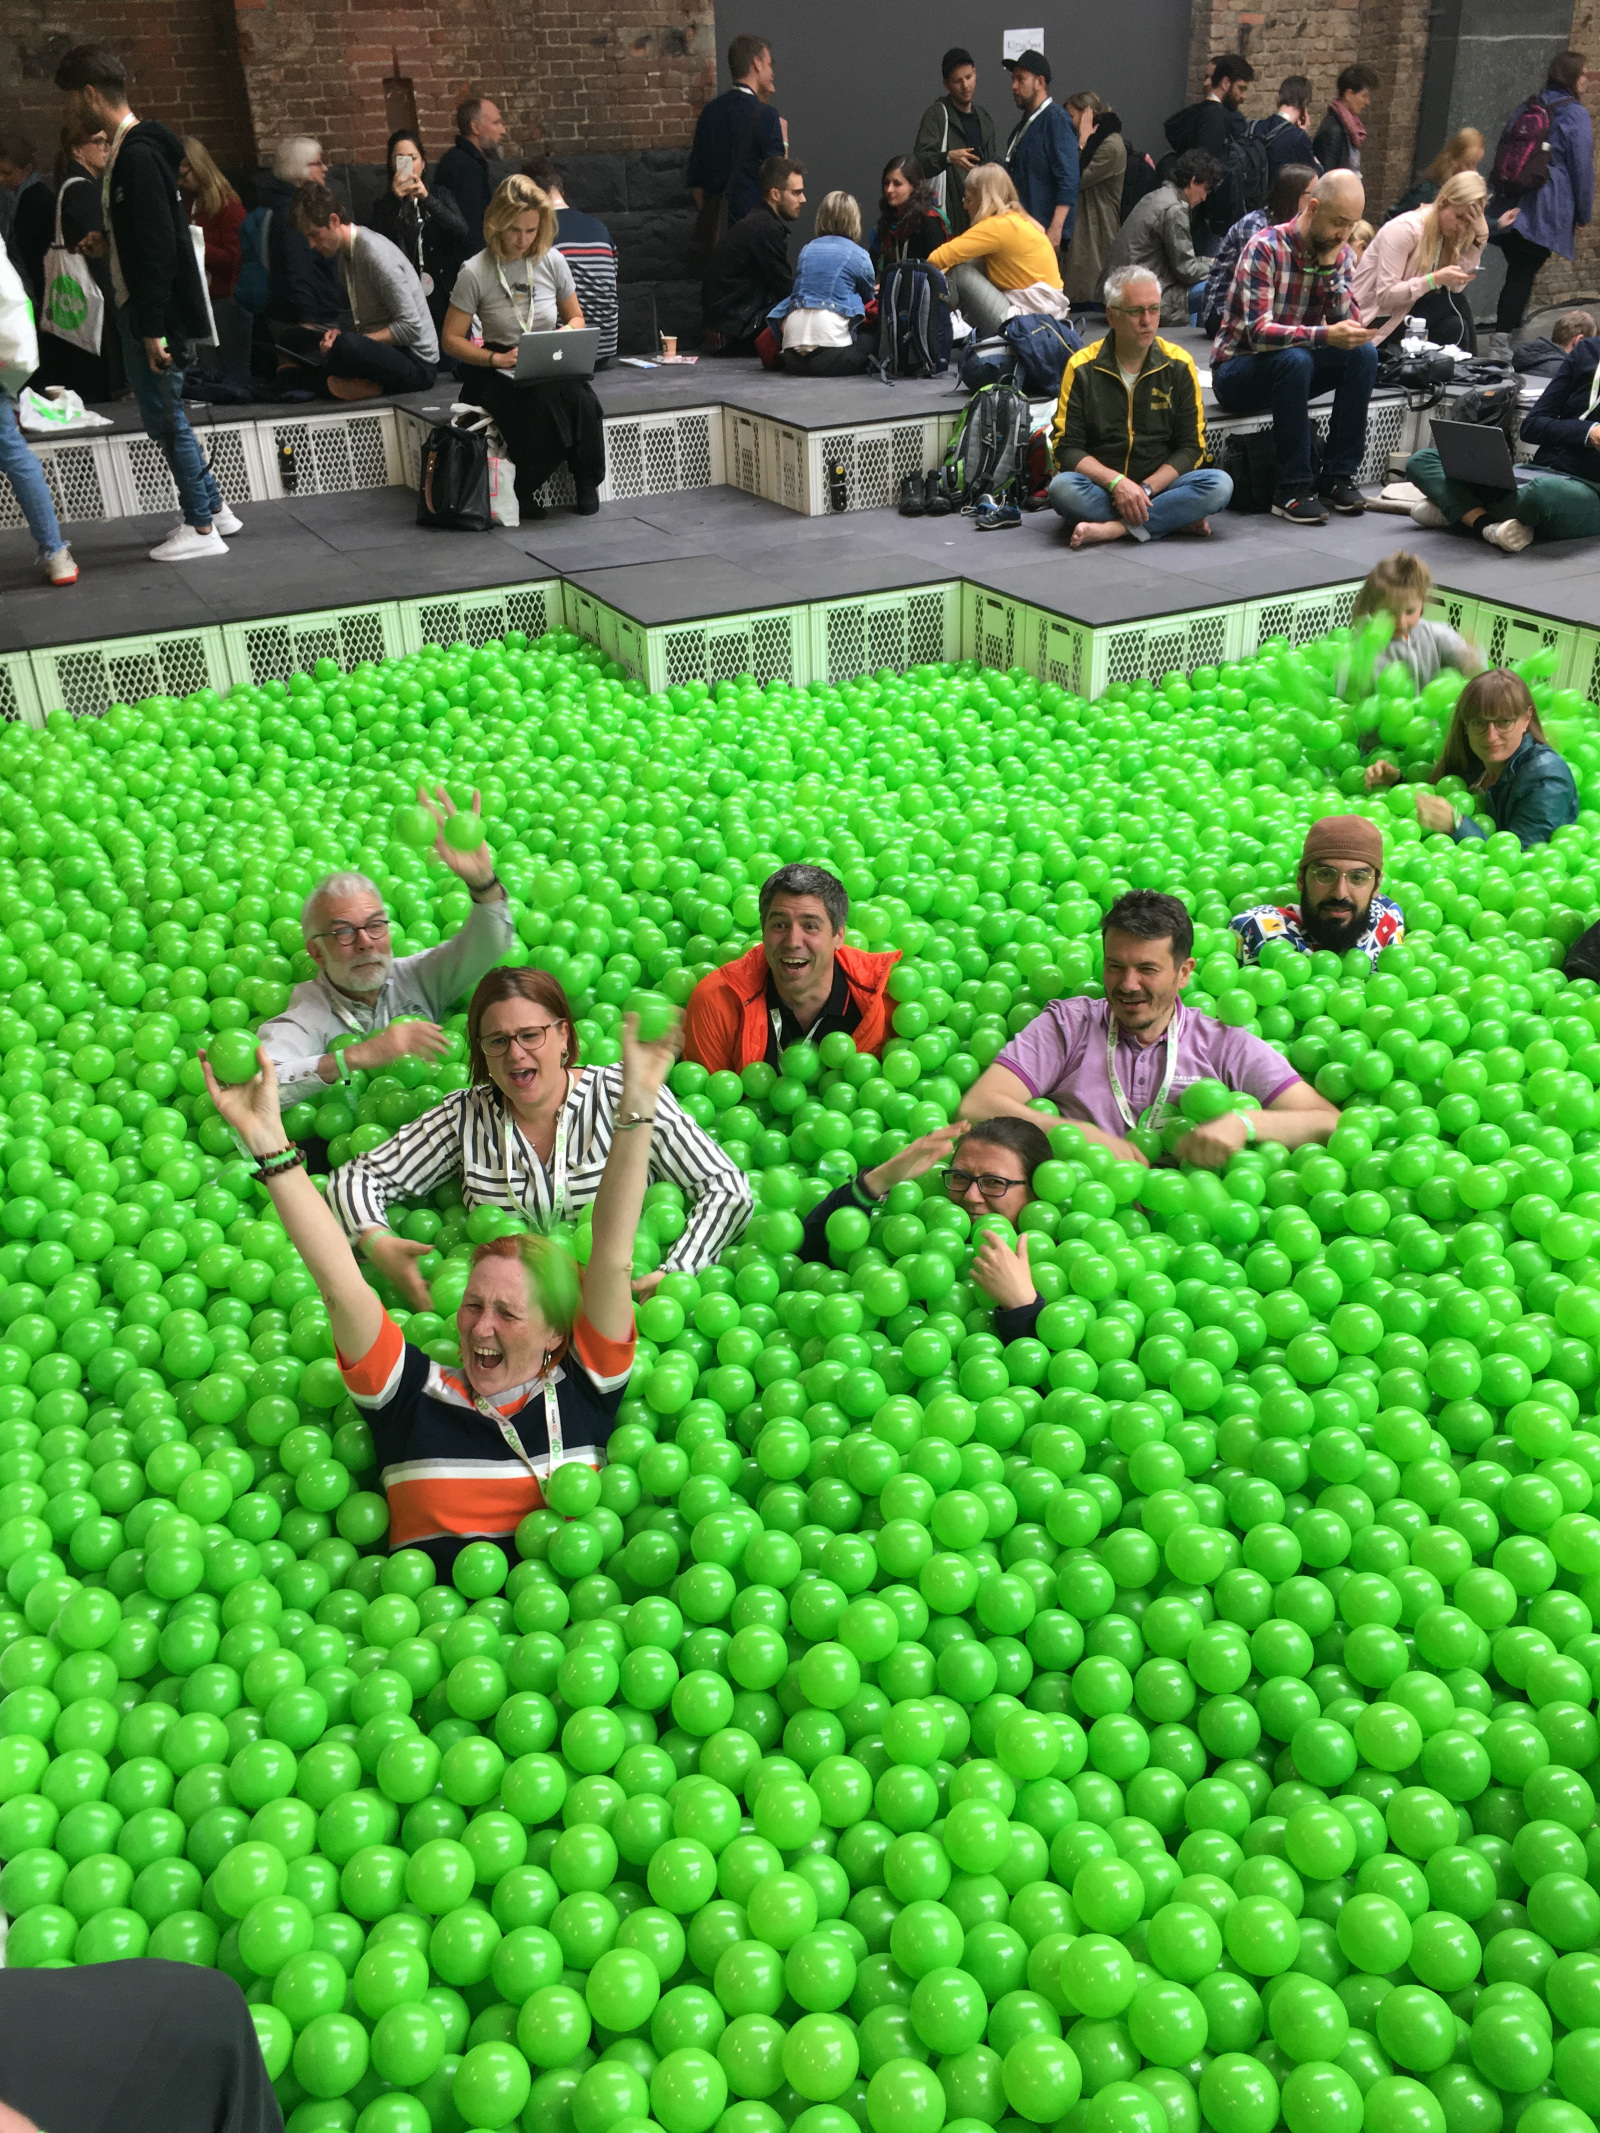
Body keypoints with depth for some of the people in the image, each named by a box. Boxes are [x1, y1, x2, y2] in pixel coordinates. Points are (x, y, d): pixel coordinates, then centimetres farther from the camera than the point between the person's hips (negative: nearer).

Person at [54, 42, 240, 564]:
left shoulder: (138, 156, -17)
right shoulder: (129, 150, 14)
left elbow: (158, 248, -22)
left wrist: (154, 328, -22)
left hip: (155, 315, -10)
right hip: (138, 311, 10)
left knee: (165, 419, -3)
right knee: (165, 417, 15)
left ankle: (202, 530, 5)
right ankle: (213, 508, 24)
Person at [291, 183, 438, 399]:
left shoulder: (375, 253, -17)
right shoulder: (346, 254, 12)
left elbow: (411, 327, -21)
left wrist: (345, 341, -19)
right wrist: (340, 333, -3)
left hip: (416, 363, -10)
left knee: (345, 347, -37)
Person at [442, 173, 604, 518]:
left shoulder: (552, 262, 4)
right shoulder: (475, 273, -5)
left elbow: (576, 318, 17)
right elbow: (451, 340, -5)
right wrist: (497, 359, -20)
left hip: (551, 368, 3)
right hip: (496, 371, -3)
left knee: (579, 396, -32)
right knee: (542, 398, -36)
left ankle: (585, 484, -13)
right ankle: (527, 490, -18)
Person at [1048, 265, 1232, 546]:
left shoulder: (1179, 363, 3)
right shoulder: (1082, 367, -1)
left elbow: (1191, 446, 2)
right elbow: (1065, 447, -5)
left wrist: (1146, 488, -15)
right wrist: (1117, 483, -20)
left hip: (1160, 487, 1)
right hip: (1101, 489, -1)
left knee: (1219, 485, -26)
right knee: (1062, 488, -34)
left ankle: (1114, 528, -29)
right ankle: (1175, 520, -25)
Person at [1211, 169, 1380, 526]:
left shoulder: (1340, 254, 2)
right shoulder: (1265, 249, -18)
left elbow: (1347, 326, -8)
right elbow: (1258, 332, -31)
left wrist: (1329, 266, -18)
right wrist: (1325, 335, -43)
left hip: (1292, 366, 6)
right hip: (1237, 371, -6)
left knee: (1363, 353, -17)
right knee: (1294, 358, -36)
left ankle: (1338, 476, -12)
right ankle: (1293, 488, -28)